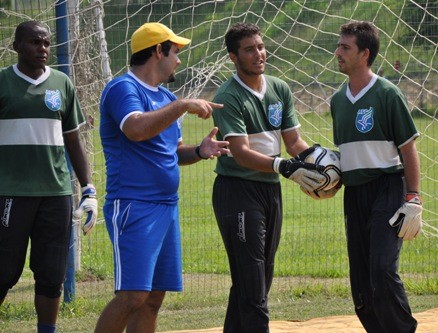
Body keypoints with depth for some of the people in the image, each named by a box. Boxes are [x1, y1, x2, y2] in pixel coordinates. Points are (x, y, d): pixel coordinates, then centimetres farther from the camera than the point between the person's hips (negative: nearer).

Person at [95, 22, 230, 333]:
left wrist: (199, 151, 5)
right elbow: (137, 129, -29)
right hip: (134, 206, -9)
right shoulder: (123, 88, -9)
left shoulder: (166, 98, 18)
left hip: (167, 207, 9)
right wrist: (183, 106, -24)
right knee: (132, 295, -17)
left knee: (153, 299, 8)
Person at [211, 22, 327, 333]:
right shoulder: (228, 98, -13)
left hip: (271, 190, 8)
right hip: (238, 190, -8)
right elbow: (241, 153, -22)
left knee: (261, 279, 12)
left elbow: (293, 140, 11)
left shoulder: (280, 89, 9)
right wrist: (284, 167, -34)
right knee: (251, 279, -12)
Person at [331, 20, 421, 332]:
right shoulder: (339, 99, 13)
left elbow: (409, 150, -6)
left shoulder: (387, 93, -6)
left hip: (387, 188, -7)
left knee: (382, 269, -20)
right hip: (353, 195, 7)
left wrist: (413, 201, -11)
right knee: (360, 280, 6)